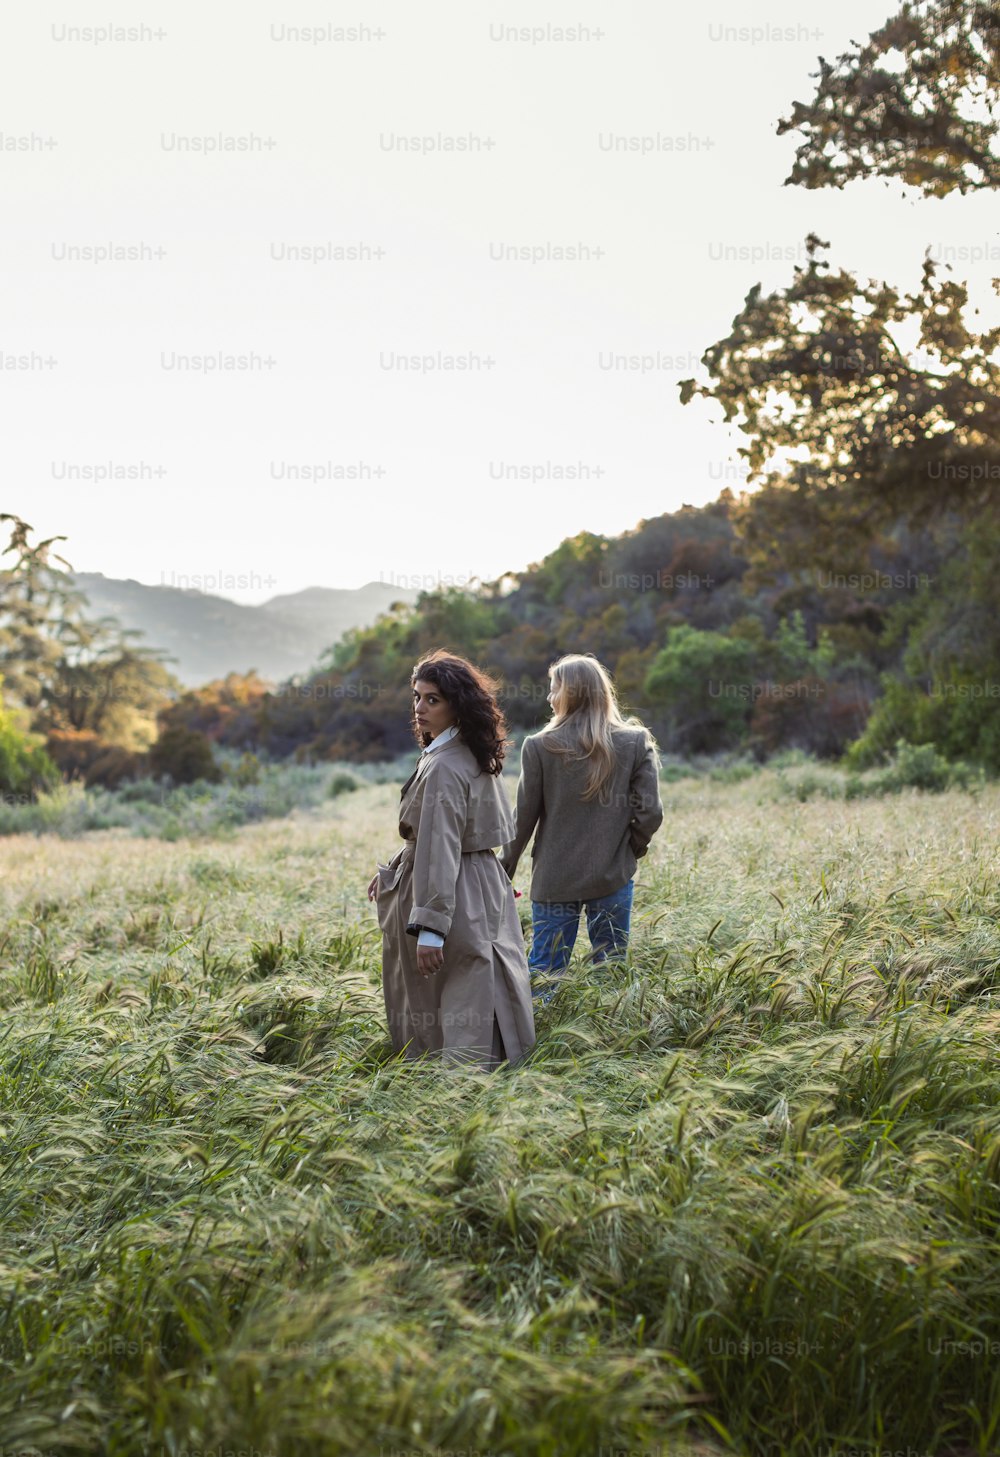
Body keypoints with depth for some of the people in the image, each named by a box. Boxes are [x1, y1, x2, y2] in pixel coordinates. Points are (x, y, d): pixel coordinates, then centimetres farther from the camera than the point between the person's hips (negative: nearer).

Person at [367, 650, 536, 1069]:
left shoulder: (443, 768, -21)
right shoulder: (476, 757, 10)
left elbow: (439, 850, -25)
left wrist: (429, 927, -26)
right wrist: (393, 868, 23)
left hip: (453, 895, -10)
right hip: (486, 888, 10)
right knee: (483, 1007, 16)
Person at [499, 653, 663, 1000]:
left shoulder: (539, 747, -8)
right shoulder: (636, 742, -4)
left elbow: (524, 816, -4)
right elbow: (650, 811, -6)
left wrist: (505, 869, 10)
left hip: (554, 880, -1)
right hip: (613, 878, 1)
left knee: (542, 973, 7)